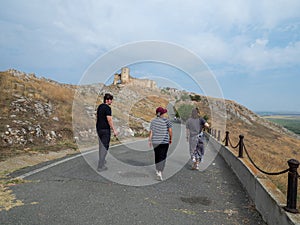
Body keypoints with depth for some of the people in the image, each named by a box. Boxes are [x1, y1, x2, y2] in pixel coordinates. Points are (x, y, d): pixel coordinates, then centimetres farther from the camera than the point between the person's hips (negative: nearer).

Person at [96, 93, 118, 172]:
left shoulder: (100, 106, 11)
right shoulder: (107, 108, -17)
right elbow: (109, 120, -21)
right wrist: (114, 130, -17)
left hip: (99, 128, 9)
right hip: (105, 129, -9)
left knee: (101, 145, 24)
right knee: (104, 147, -2)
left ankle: (102, 160, 41)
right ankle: (100, 167, 0)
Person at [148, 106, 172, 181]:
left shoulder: (153, 121, 2)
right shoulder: (166, 120, -7)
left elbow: (151, 132, 1)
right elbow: (170, 131, -6)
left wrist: (150, 141, 7)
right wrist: (170, 139, 7)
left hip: (155, 141, 4)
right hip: (164, 141, -4)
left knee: (157, 156, 18)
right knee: (162, 157, -2)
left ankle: (157, 170, 30)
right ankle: (160, 172, -13)